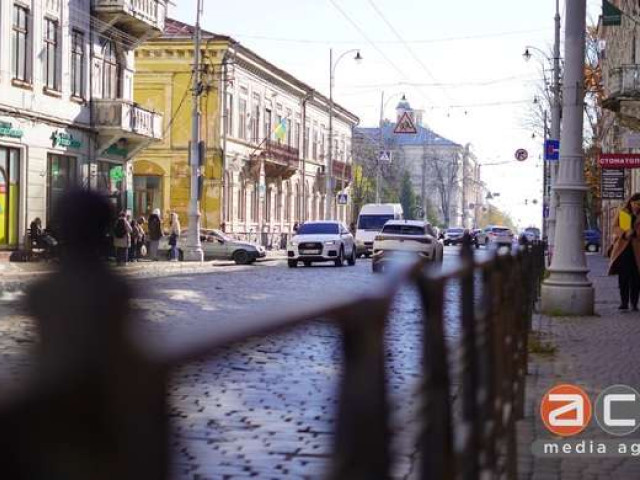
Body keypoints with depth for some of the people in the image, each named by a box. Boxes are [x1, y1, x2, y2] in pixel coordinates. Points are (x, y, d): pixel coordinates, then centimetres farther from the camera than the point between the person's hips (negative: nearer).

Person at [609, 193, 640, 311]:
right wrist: (624, 233, -17)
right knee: (623, 278, 0)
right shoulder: (622, 213, 10)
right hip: (622, 249, 0)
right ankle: (624, 302, 6)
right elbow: (615, 227, 2)